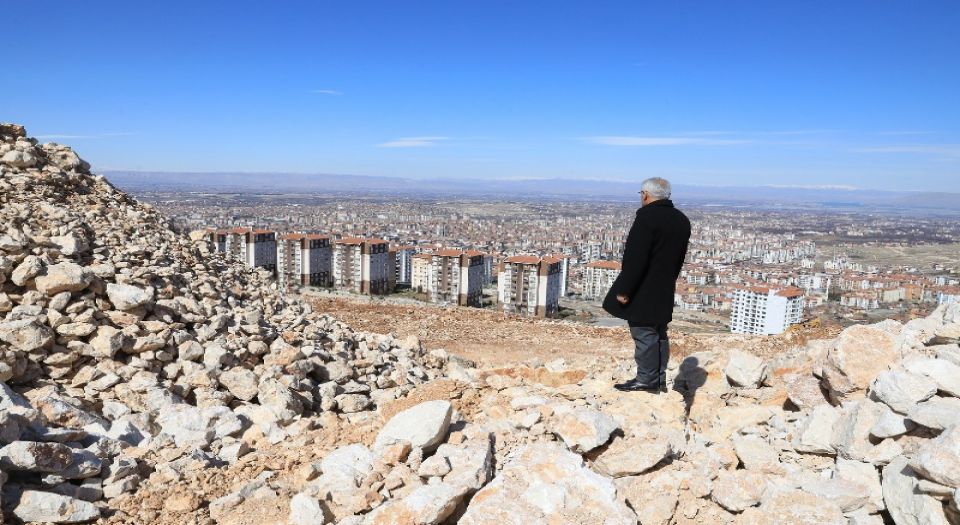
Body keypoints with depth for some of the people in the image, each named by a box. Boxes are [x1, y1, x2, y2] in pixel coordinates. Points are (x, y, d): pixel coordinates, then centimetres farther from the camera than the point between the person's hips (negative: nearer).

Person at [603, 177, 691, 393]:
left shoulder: (647, 217, -17)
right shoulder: (681, 220, 11)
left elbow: (636, 258, -21)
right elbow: (679, 258, 16)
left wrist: (624, 290, -18)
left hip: (643, 291, -9)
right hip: (664, 292, 9)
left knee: (644, 333, -2)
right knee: (659, 333, 15)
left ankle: (646, 380, 4)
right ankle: (659, 379, 22)